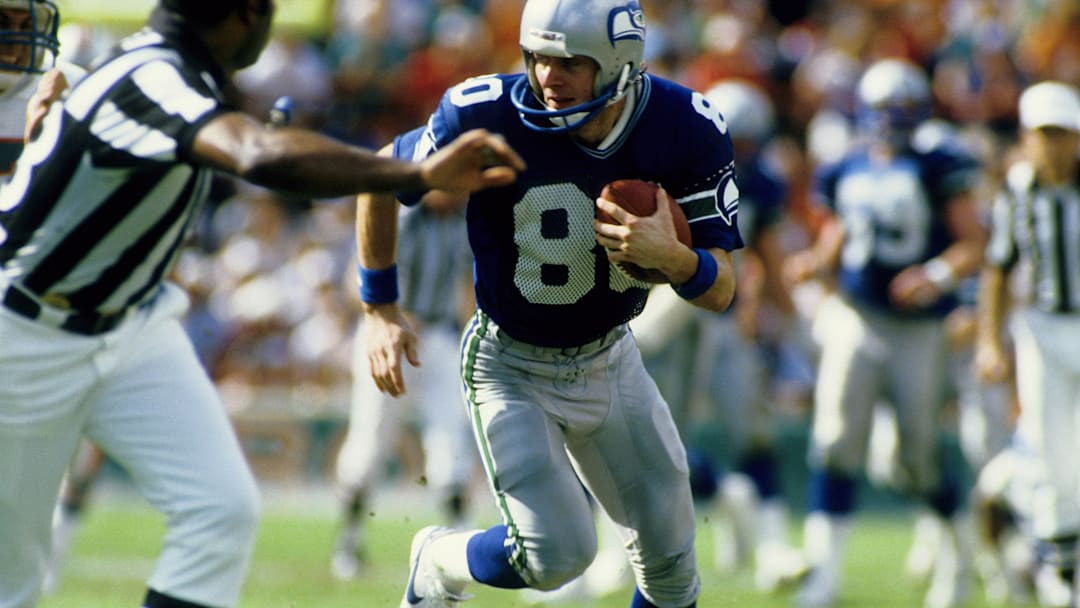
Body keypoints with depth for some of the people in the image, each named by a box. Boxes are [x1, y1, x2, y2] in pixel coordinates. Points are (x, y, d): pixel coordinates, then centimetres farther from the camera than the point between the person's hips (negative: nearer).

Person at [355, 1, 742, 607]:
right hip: (511, 369, -4)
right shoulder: (488, 116, -27)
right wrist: (381, 308, -3)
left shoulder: (686, 130, -20)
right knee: (557, 554, -15)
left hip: (610, 363, 4)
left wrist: (670, 256, -38)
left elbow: (721, 290, -16)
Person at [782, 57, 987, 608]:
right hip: (856, 316, 3)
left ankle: (960, 537, 33)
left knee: (918, 461, 2)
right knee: (837, 441, -13)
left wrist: (940, 274, -22)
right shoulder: (847, 174, 9)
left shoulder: (937, 170, -4)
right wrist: (814, 263, -3)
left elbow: (974, 243, -4)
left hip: (919, 329, -3)